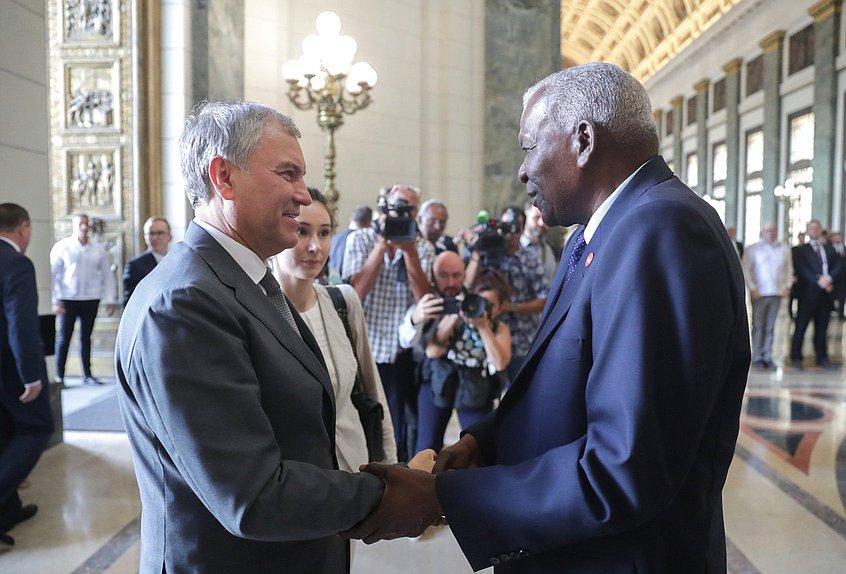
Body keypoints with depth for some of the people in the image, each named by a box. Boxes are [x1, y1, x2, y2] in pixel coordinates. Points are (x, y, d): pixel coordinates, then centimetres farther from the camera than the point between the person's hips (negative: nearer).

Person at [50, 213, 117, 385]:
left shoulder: (99, 248, 5)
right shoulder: (62, 247, -1)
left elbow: (107, 274, 8)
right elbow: (54, 274, -1)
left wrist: (110, 300, 4)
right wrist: (55, 301, -7)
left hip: (91, 299, 2)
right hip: (68, 299, -2)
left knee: (86, 337, 10)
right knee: (63, 338, 1)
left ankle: (87, 374, 17)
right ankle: (59, 375, 11)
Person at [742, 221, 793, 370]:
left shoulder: (784, 249, 11)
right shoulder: (753, 249, 2)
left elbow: (789, 269, 15)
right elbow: (746, 269, -1)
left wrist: (787, 286, 4)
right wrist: (752, 288, -8)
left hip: (777, 293, 3)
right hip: (759, 293, -2)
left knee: (770, 326, 5)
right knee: (758, 325, -1)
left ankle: (768, 357, 10)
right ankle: (757, 358, 5)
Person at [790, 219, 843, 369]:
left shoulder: (829, 249, 17)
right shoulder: (800, 250, 5)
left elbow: (838, 266, 6)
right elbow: (801, 269, -8)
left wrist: (829, 278, -12)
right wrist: (818, 281, -17)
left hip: (827, 292, 4)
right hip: (808, 292, -4)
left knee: (822, 327, 9)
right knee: (801, 326, -3)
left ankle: (822, 357, 16)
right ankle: (796, 357, 2)